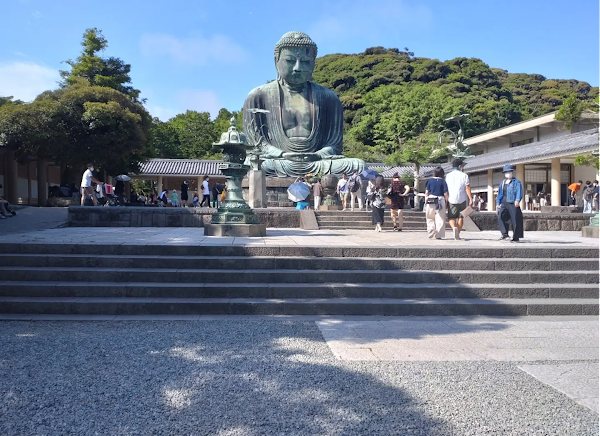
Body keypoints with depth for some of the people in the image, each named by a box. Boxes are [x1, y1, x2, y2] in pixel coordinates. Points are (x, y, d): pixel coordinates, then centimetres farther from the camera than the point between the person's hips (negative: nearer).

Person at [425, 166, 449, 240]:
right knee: (440, 219, 2)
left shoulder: (429, 181, 5)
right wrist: (446, 202, 8)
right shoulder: (443, 182, 0)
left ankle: (431, 234, 1)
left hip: (430, 201, 2)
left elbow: (426, 192, 4)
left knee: (430, 219, 9)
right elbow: (445, 194, -3)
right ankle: (438, 235, 0)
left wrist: (426, 201, 10)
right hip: (440, 200, -2)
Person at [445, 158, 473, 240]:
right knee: (460, 217, 12)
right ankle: (458, 234, 13)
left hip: (451, 200, 0)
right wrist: (471, 199, -8)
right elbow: (467, 188, -7)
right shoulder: (464, 175, 1)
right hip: (462, 200, 0)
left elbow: (446, 189, 9)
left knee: (451, 218, 2)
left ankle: (454, 228, -27)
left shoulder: (448, 176, 7)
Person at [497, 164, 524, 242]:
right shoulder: (502, 183, 18)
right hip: (504, 204, 5)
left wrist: (517, 200, -28)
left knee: (515, 220, -3)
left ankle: (516, 237, 7)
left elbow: (519, 192, -12)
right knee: (501, 216, -18)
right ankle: (505, 234, -15)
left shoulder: (516, 182, 1)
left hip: (513, 204, -4)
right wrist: (498, 203, 17)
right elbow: (500, 194, 24)